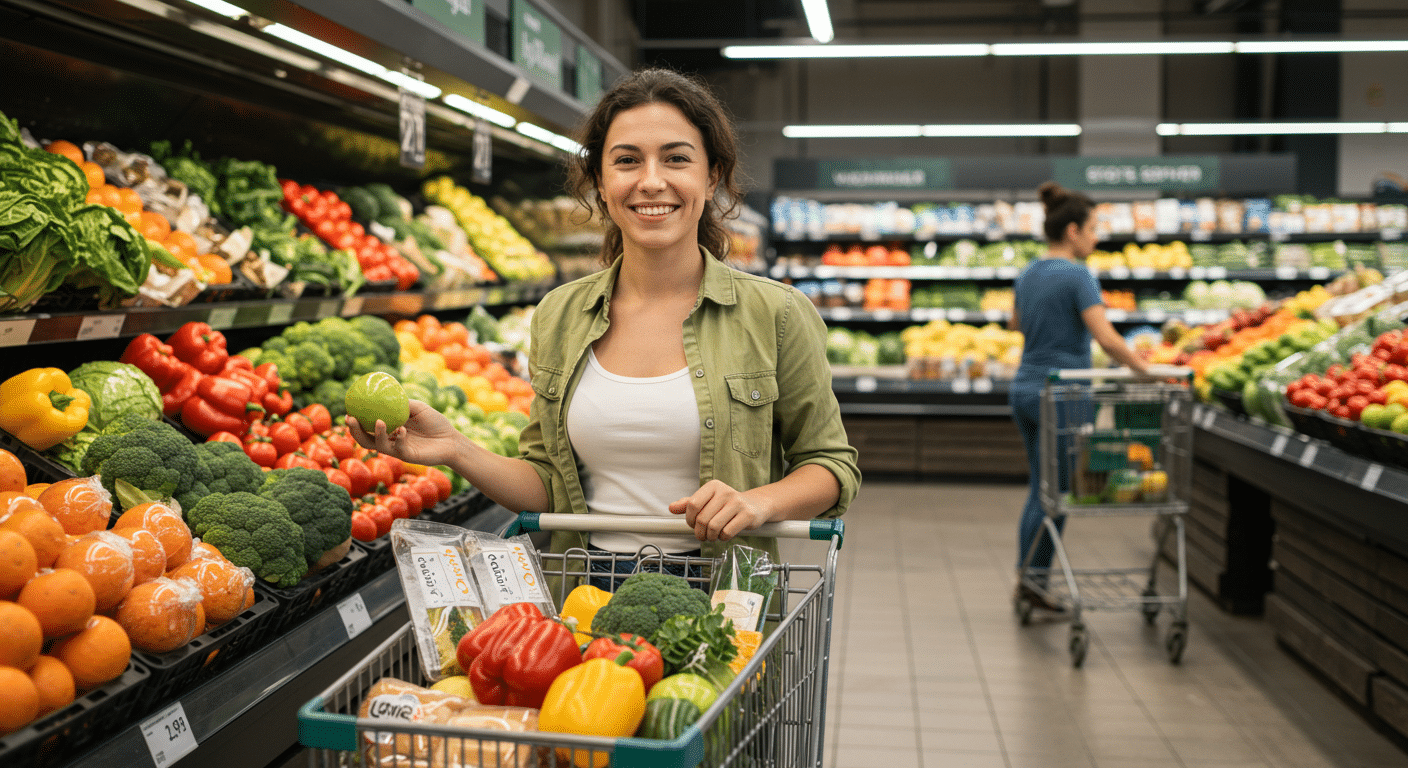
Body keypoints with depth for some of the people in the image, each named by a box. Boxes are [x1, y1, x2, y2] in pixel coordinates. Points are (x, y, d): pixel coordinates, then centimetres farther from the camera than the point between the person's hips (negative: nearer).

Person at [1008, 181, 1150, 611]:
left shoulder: (1028, 275, 10)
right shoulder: (1077, 276, -14)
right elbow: (1106, 338, -22)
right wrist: (1147, 370, -16)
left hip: (1024, 389, 8)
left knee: (1039, 489, 16)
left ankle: (1027, 578, 20)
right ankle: (1033, 579, 6)